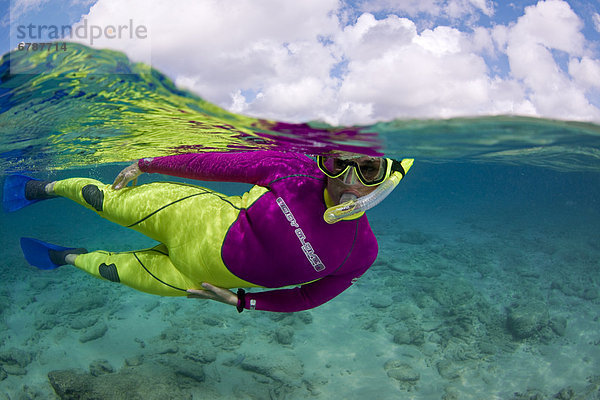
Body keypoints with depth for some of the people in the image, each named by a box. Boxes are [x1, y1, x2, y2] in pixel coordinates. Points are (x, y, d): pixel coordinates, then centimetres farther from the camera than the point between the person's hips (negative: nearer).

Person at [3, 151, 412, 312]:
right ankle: (46, 187, 44)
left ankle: (67, 256, 53)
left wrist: (238, 300, -8)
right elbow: (215, 163, -15)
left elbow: (305, 297, -6)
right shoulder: (296, 170, -25)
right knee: (111, 201, 8)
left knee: (119, 270, 18)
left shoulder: (361, 251, -22)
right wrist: (148, 164, -6)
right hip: (200, 219, -1)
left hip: (204, 275, 2)